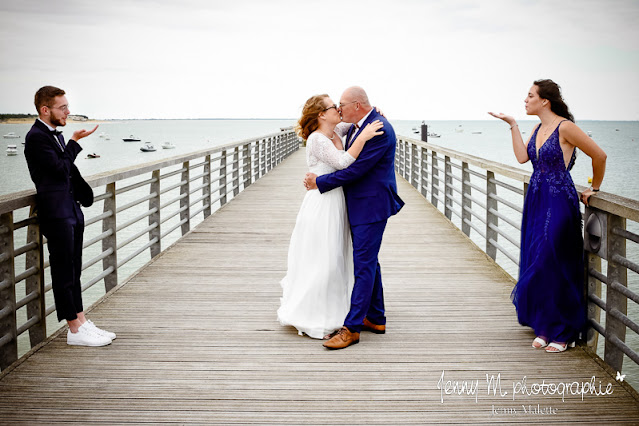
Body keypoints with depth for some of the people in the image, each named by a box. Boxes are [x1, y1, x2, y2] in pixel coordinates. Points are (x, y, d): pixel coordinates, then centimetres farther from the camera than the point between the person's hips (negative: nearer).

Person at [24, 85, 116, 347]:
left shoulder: (56, 134, 16)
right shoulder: (36, 137, -13)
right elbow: (60, 168, -20)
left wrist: (83, 194, 7)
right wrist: (75, 143, -9)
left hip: (71, 210, 9)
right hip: (56, 213, -9)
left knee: (73, 270, 12)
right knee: (64, 271, -3)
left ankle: (82, 322, 19)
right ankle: (75, 330, 3)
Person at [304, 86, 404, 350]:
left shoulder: (380, 130, -20)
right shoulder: (355, 127, 10)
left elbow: (355, 169, -22)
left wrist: (320, 182, -14)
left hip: (371, 206, -10)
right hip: (358, 206, 10)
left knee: (364, 264, -8)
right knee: (368, 262, 16)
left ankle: (352, 328, -6)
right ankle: (376, 319, 26)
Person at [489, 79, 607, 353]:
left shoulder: (564, 127, -14)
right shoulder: (539, 128, 11)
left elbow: (599, 155, -10)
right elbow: (522, 157, -2)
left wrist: (594, 189, 1)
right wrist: (512, 125, 1)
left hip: (559, 204, -8)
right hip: (536, 202, 8)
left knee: (554, 267, -2)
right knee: (536, 265, 9)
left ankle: (563, 333, 12)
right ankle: (545, 328, 21)